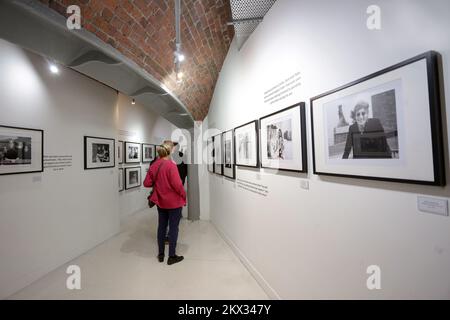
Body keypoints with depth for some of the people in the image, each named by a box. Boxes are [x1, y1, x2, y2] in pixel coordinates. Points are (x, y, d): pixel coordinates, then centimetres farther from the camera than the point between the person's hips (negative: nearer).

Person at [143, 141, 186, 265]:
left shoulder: (153, 165, -1)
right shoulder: (171, 165, -21)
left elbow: (146, 183, 2)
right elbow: (177, 184, -23)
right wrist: (184, 195, -8)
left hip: (160, 201, 6)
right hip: (174, 202, -6)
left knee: (161, 226, 19)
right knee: (173, 228, 8)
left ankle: (161, 254, 34)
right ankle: (172, 256, 21)